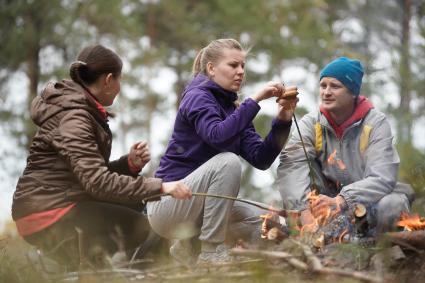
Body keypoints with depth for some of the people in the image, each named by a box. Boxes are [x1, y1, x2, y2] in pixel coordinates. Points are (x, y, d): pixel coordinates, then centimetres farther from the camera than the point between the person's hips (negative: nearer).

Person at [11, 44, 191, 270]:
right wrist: (160, 187, -28)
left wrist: (129, 163, -6)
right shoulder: (72, 117, -17)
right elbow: (97, 181, -27)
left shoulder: (85, 111, 14)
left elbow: (92, 172, 12)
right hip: (45, 214, -10)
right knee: (136, 227, -14)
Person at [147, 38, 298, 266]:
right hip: (168, 203, -8)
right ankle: (211, 253, -23)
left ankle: (186, 248, 9)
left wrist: (282, 121, -12)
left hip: (199, 206, 8)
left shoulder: (232, 109, 12)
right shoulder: (197, 96, -9)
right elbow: (218, 136, -31)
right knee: (228, 161, -29)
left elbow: (261, 159, -1)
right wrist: (255, 100, -30)